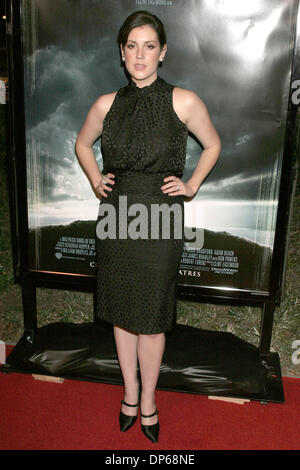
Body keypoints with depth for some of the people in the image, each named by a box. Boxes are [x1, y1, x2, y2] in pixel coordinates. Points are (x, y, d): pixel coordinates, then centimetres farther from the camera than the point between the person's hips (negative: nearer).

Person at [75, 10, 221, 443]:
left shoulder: (183, 102, -6)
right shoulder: (107, 104, 3)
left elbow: (213, 145, 9)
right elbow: (82, 144, 20)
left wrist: (191, 187, 2)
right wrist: (96, 181, 8)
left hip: (160, 219, -3)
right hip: (115, 215, 3)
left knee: (151, 316, 6)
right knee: (120, 310, 13)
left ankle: (148, 400, 30)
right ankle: (130, 392, 35)